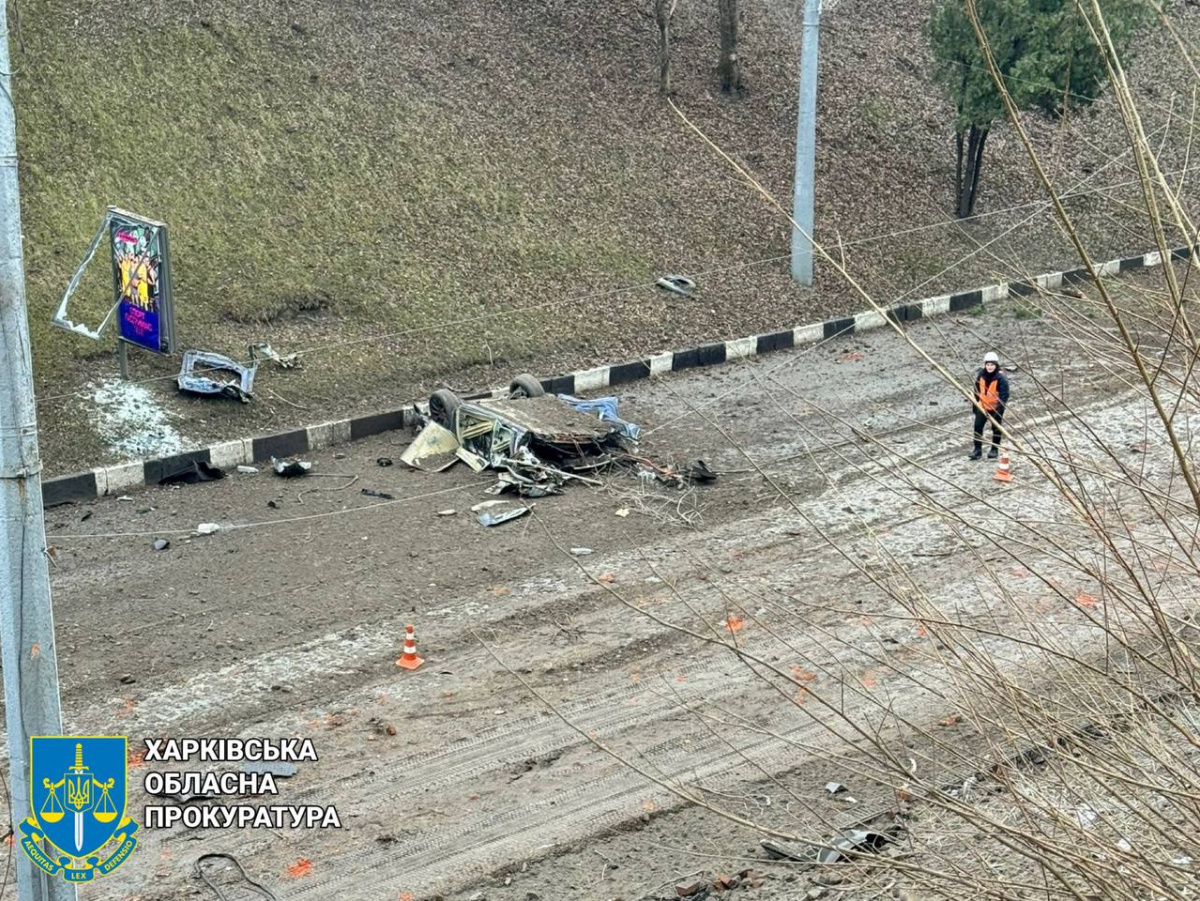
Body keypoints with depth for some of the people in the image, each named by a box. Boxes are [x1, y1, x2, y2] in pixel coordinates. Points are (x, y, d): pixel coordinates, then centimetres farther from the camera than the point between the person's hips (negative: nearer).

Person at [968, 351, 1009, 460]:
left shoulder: (1000, 378, -21)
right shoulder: (981, 375, -5)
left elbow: (1004, 395, -20)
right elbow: (977, 390, 8)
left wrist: (999, 408, -26)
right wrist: (976, 404, 11)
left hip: (996, 407, -4)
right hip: (983, 406, 4)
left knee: (996, 428, 9)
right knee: (978, 426, 0)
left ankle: (994, 450, 23)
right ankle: (977, 449, 7)